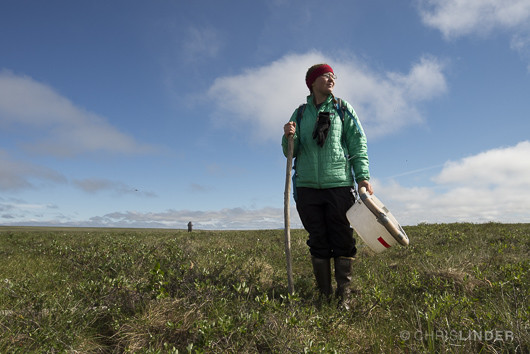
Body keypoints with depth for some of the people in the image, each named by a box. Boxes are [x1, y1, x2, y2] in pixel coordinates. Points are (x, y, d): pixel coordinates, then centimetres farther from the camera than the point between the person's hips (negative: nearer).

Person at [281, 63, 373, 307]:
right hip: (307, 186, 2)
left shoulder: (343, 108, 12)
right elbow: (290, 152, 13)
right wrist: (289, 137, -10)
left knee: (343, 241, -1)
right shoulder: (300, 113, 14)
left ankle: (344, 298, 8)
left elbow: (358, 144, 5)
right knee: (318, 242, 5)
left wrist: (363, 176, -7)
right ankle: (324, 295, 15)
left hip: (339, 185, -1)